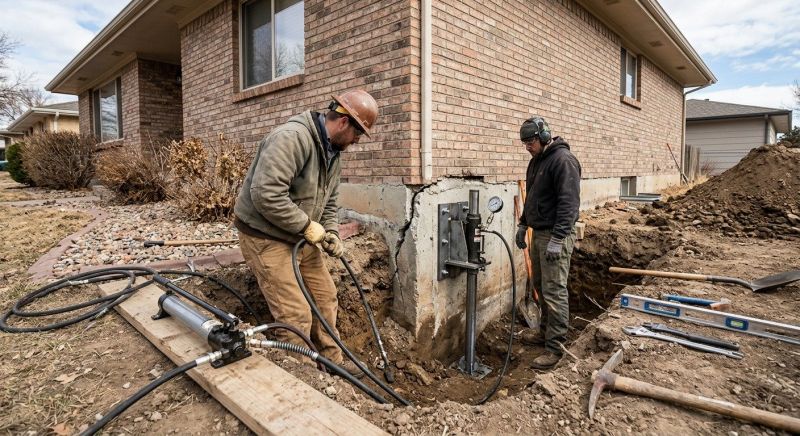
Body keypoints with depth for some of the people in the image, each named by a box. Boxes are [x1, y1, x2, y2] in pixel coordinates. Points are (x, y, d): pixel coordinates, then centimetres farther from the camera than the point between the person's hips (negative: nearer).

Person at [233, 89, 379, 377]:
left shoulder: (334, 152, 7)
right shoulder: (292, 138, -24)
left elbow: (329, 202, 15)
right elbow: (266, 194, -32)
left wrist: (331, 233, -1)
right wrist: (307, 226, -23)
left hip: (300, 238, 9)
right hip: (266, 237, -9)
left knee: (325, 298, 13)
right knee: (296, 315, -8)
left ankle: (332, 362, 30)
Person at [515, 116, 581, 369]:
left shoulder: (563, 160, -15)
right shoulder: (536, 160, 15)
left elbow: (569, 203, -21)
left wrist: (557, 238, -24)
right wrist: (523, 224, 20)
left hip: (556, 235, -9)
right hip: (538, 233, 9)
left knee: (554, 292, -6)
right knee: (541, 286, 16)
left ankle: (554, 348, 2)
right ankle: (546, 331, 31)